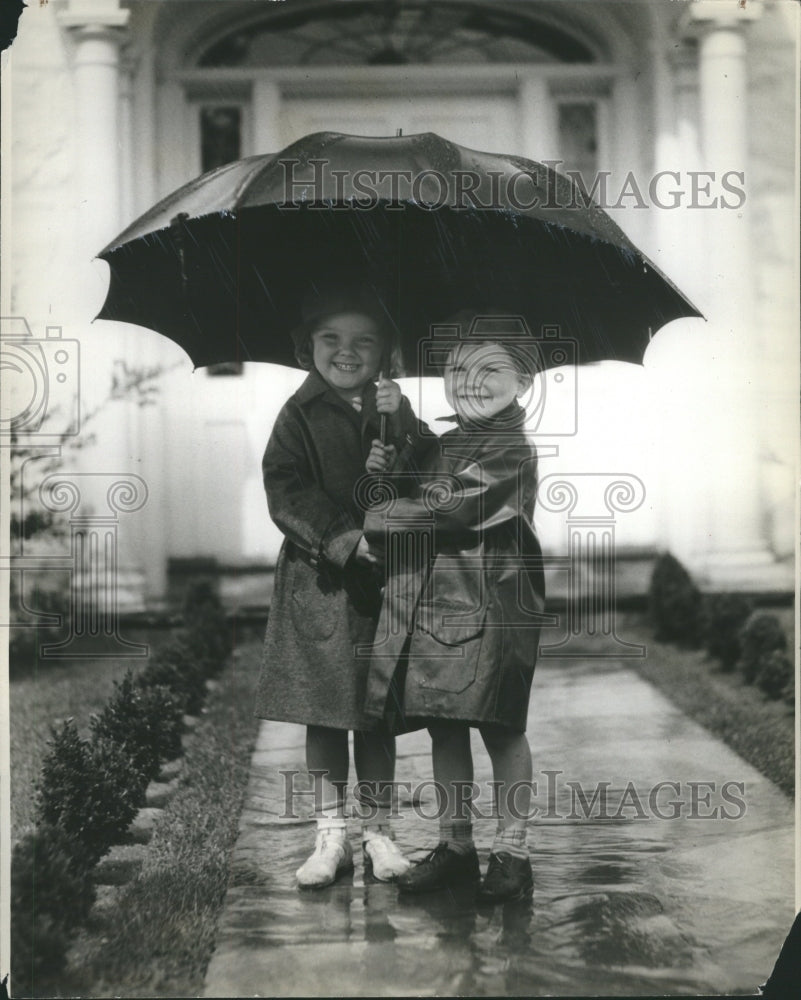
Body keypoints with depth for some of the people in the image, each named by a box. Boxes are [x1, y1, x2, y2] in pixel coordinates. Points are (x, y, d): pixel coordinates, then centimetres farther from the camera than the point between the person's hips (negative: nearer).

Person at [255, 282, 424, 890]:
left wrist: (400, 424, -18)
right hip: (318, 578, -1)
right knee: (323, 712, 5)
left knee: (378, 711, 7)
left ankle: (378, 830, 19)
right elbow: (286, 488, -9)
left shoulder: (394, 411, 8)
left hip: (382, 577, 1)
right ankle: (332, 835, 16)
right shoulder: (301, 414, 1)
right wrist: (341, 536, -21)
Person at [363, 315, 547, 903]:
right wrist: (392, 469, -2)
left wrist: (372, 521, -10)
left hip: (490, 604, -7)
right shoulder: (442, 445, 17)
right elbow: (419, 499, 17)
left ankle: (512, 853, 9)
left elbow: (450, 510, -17)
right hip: (429, 600, 7)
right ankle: (456, 844, 21)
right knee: (442, 724, 10)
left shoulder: (512, 450, -8)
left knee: (500, 726, 0)